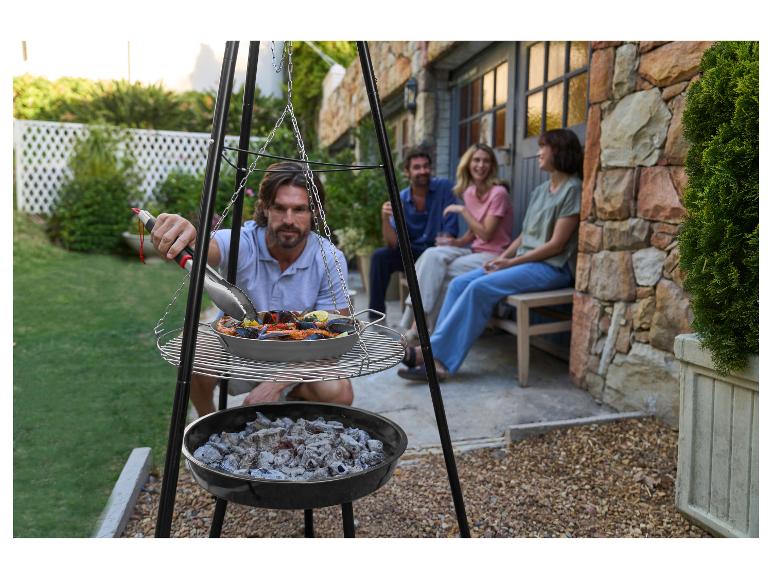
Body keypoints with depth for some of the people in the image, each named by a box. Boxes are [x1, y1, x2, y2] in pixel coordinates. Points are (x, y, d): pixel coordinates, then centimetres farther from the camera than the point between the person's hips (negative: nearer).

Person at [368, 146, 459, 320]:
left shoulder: (444, 188, -9)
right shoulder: (400, 199, -1)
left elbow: (450, 233, -12)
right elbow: (393, 244, -11)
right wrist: (385, 218, -27)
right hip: (411, 252, 4)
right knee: (379, 256, -17)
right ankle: (376, 317, -10)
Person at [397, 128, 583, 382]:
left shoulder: (572, 189, -6)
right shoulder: (541, 191, 19)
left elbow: (556, 244, -12)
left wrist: (512, 262, -14)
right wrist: (502, 258, 0)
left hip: (553, 268, -8)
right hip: (524, 261, 8)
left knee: (481, 287, -28)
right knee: (460, 283, -13)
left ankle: (434, 354, -23)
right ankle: (436, 359, -20)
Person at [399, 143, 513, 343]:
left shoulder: (498, 193, -11)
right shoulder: (468, 192, 11)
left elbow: (486, 234, -15)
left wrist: (462, 210, -13)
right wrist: (455, 242, 0)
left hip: (494, 255, -6)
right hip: (475, 250, 7)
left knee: (437, 272, -24)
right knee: (432, 255, -21)